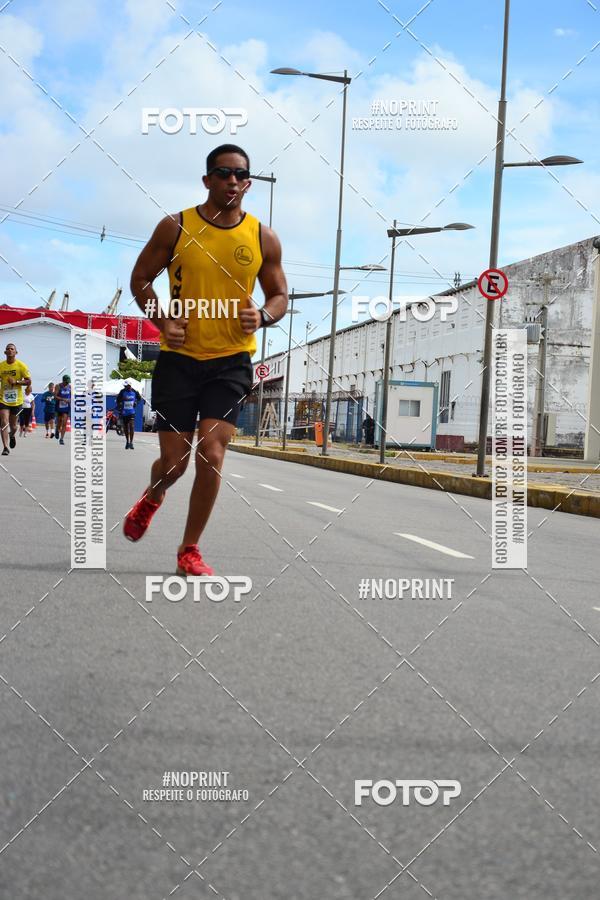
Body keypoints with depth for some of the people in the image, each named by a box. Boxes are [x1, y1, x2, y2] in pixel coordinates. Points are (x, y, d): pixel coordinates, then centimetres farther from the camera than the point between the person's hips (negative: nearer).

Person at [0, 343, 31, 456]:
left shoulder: (21, 366, -5)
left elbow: (28, 381, -6)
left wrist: (16, 382, -20)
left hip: (16, 400, -1)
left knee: (12, 425, 11)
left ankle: (12, 435, 46)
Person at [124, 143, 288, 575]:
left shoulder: (264, 238, 2)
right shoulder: (176, 228, -2)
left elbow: (280, 295, 10)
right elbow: (141, 277, 6)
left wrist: (262, 317, -13)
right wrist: (162, 320, -11)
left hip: (232, 361, 1)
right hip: (179, 358, 0)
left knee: (211, 454, -10)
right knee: (175, 460, 2)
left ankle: (190, 549, 8)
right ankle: (152, 498, 40)